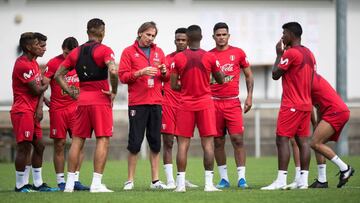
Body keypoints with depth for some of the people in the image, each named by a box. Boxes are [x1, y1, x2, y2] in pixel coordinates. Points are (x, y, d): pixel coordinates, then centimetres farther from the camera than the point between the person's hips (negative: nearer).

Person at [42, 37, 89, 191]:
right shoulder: (53, 63, -3)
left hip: (77, 107, 3)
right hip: (58, 109, -3)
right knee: (59, 144, 0)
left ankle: (75, 180, 3)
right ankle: (60, 181, 5)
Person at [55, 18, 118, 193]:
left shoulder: (76, 52, 11)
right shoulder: (104, 50, -6)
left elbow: (58, 75, 13)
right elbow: (113, 71, -23)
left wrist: (71, 93, 12)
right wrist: (114, 92, -10)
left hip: (82, 100, 5)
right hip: (101, 100, -5)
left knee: (77, 140, 10)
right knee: (103, 140, -2)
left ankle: (69, 183, 10)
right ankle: (96, 184, -8)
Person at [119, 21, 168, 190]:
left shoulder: (159, 52, 14)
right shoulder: (129, 52, 2)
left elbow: (166, 78, 18)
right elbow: (122, 76, -5)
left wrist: (164, 72, -4)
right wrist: (141, 72, -17)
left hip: (156, 103, 4)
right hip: (137, 103, -4)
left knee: (155, 143, 4)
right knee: (135, 143, -4)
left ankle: (155, 180, 8)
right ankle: (130, 180, 2)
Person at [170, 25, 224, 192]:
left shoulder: (178, 58, -3)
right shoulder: (210, 57, -3)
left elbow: (173, 86, -2)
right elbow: (220, 81, 7)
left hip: (186, 104, 0)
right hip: (205, 103, 0)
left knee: (183, 143, 3)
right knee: (208, 143, 2)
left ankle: (180, 183, 0)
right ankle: (209, 183, -3)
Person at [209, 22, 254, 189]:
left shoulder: (238, 53, 5)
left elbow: (249, 75, 11)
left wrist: (249, 96, 1)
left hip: (233, 102, -1)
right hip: (214, 103, 1)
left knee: (238, 139, -9)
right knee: (218, 142, 3)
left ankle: (241, 177, -6)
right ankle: (223, 178, 10)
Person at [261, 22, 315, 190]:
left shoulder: (290, 53, -13)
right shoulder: (309, 53, 14)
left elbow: (275, 75, -8)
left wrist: (279, 54, 3)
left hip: (291, 105, -9)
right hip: (306, 104, 9)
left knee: (282, 139, -8)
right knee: (302, 141, 7)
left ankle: (281, 181, -14)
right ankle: (303, 180, 4)